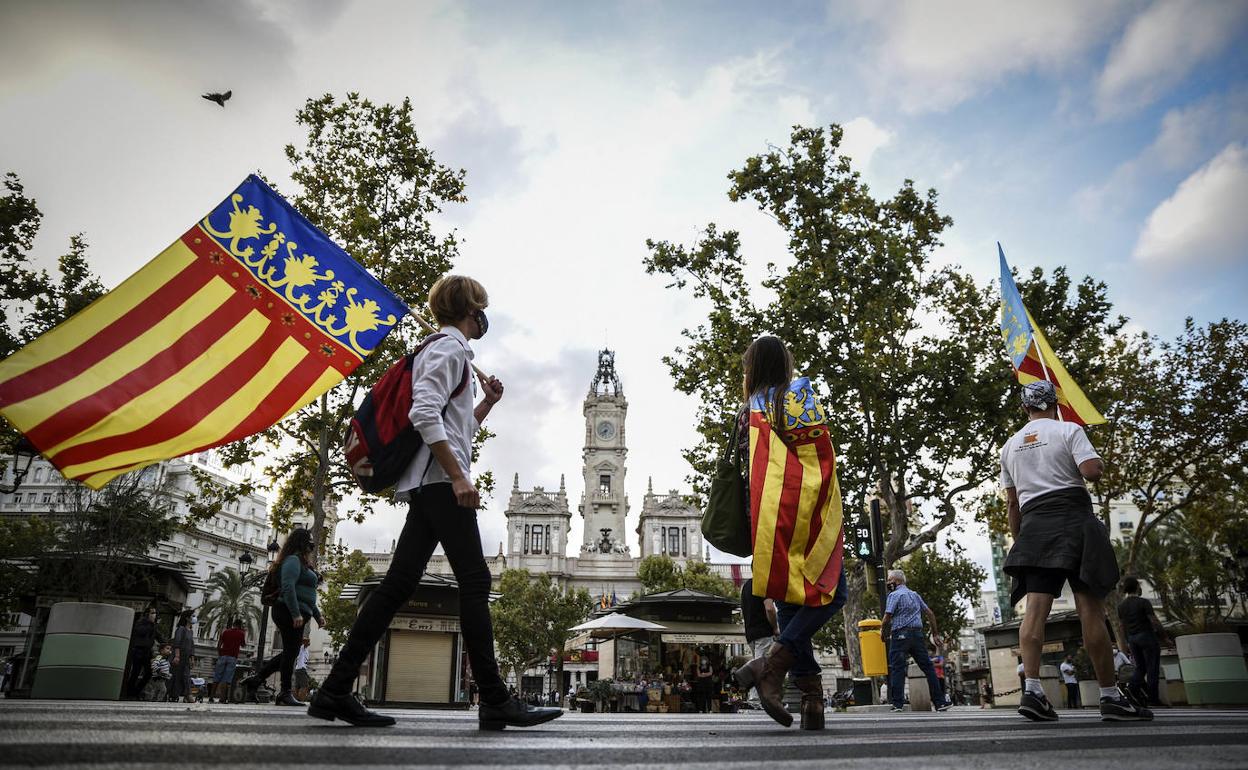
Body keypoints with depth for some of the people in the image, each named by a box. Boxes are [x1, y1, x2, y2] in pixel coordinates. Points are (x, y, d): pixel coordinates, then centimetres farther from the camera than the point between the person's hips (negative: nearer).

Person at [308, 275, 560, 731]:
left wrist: (486, 405, 18)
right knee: (475, 581, -10)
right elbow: (425, 414, -19)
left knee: (399, 584, 5)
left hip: (427, 486, 10)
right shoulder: (450, 345, -4)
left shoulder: (445, 348, 27)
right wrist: (458, 476, -22)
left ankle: (335, 692, 6)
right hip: (439, 480, -10)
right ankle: (495, 702, -8)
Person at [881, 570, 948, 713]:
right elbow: (930, 613, 19)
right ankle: (940, 702, 7)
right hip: (917, 634, 6)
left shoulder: (894, 595, -4)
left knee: (897, 669, -4)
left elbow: (887, 618, -12)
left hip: (900, 635, -6)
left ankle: (898, 704, -7)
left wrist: (882, 631, 4)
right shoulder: (915, 595, 18)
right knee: (928, 667, 7)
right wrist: (935, 633, 25)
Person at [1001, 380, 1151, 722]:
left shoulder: (1010, 445, 16)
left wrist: (1019, 539, 22)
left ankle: (1031, 690, -17)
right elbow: (1091, 471, -14)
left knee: (1035, 608, -6)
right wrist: (1100, 465, 9)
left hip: (1033, 526, 4)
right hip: (1073, 521, -4)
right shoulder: (1068, 430, 1)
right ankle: (1111, 697, 4)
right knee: (1091, 610, -1)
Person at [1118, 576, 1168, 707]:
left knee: (1140, 667, 11)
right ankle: (1153, 699, 0)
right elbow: (1154, 621, -14)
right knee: (1152, 668, 2)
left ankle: (1133, 686, -14)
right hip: (1147, 636, -5)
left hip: (1132, 638, 5)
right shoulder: (1143, 602, -13)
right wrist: (1163, 633, 1)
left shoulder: (1121, 605, 5)